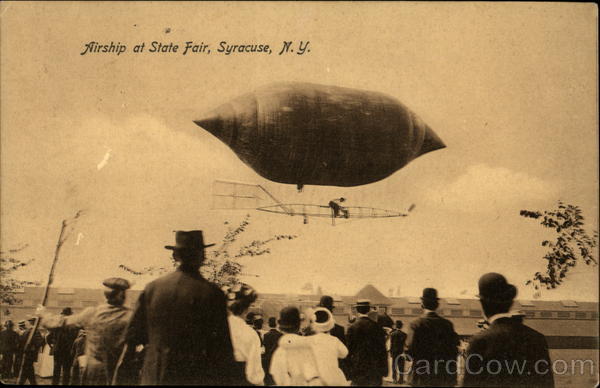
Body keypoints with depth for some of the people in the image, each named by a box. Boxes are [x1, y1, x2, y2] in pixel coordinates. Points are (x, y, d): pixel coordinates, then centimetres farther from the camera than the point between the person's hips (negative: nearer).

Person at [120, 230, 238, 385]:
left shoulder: (151, 288, 3)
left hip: (153, 378, 4)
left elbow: (132, 337, 9)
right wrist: (229, 380, 0)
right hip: (195, 378, -4)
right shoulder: (211, 293, -8)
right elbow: (222, 349, -7)